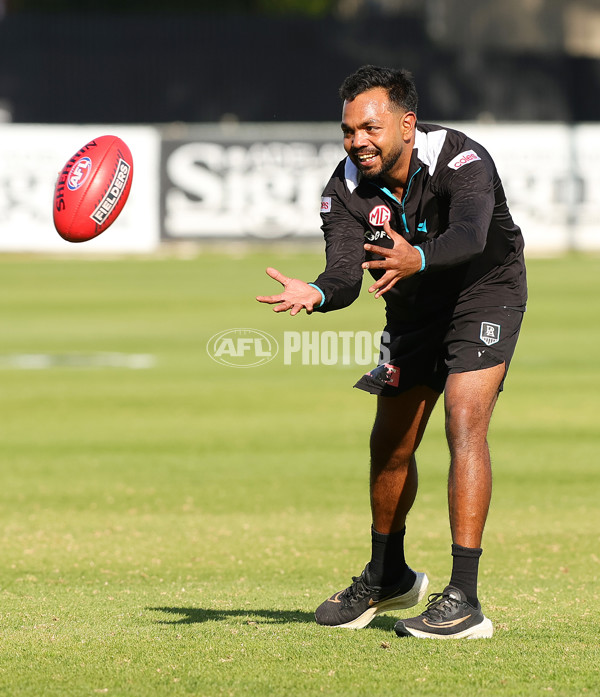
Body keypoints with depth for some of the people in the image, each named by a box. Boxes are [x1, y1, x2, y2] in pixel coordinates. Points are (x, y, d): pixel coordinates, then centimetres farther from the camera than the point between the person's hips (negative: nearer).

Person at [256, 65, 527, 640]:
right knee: (390, 446, 13)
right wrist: (316, 294, -51)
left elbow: (469, 236, -49)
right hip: (412, 310, 6)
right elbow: (345, 271, -27)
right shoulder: (346, 189, -17)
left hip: (485, 293, -6)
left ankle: (463, 598, -26)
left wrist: (418, 260, -69)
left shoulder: (460, 160, -31)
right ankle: (388, 578, 39)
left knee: (464, 424, -24)